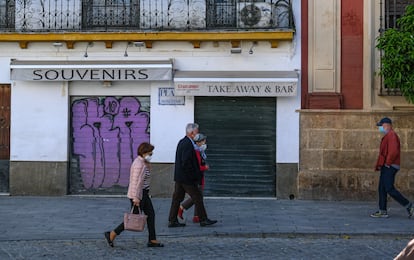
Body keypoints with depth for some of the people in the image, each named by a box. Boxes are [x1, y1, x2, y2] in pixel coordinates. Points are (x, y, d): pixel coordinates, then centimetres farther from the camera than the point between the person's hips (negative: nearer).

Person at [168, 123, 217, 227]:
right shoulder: (188, 144, -19)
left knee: (177, 198, 11)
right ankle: (203, 220, 9)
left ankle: (172, 221, 15)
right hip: (186, 178, -10)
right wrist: (193, 176, -16)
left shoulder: (182, 142, 12)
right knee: (197, 197, 1)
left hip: (179, 177, 10)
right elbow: (186, 163, -25)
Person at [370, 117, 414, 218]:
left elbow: (393, 151, -25)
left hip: (389, 167, -10)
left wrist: (388, 163, -18)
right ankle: (382, 211, 9)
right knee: (382, 189, 8)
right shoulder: (387, 136, 21)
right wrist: (379, 165, 16)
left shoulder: (391, 135, -12)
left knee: (389, 188, -12)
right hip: (386, 167, 10)